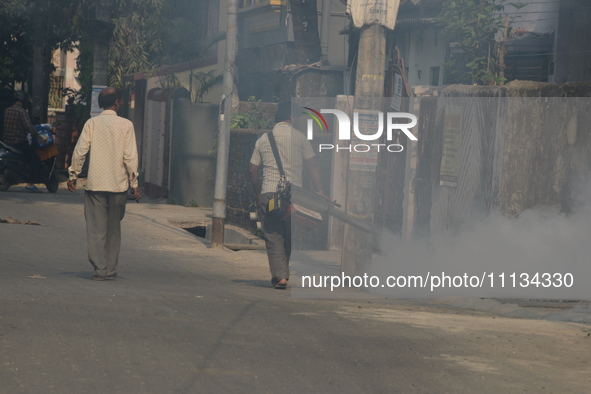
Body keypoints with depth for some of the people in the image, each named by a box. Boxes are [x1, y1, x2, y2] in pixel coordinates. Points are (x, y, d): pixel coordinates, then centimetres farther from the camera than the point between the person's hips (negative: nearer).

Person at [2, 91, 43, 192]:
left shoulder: (7, 110, 13)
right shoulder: (21, 111, -13)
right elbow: (29, 126, -23)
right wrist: (38, 136, -17)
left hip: (6, 141, 9)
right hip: (19, 141, -9)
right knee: (35, 159, -6)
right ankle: (30, 183, -16)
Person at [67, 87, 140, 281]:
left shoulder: (92, 123, -1)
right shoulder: (126, 125, -3)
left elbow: (80, 152, -3)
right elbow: (130, 156, -5)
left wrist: (73, 176, 8)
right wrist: (134, 183, 2)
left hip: (95, 184, 0)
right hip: (118, 184, 0)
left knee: (96, 229, 2)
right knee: (114, 229, 12)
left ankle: (100, 268, -6)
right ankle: (111, 269, 14)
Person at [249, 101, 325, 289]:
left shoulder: (263, 139, 10)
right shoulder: (299, 138, 3)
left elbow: (252, 170, 11)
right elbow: (312, 166, 1)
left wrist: (258, 192, 23)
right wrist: (320, 191, 5)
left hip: (268, 193, 1)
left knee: (273, 236, 1)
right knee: (289, 236, 13)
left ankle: (279, 275, -11)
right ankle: (283, 273, 15)